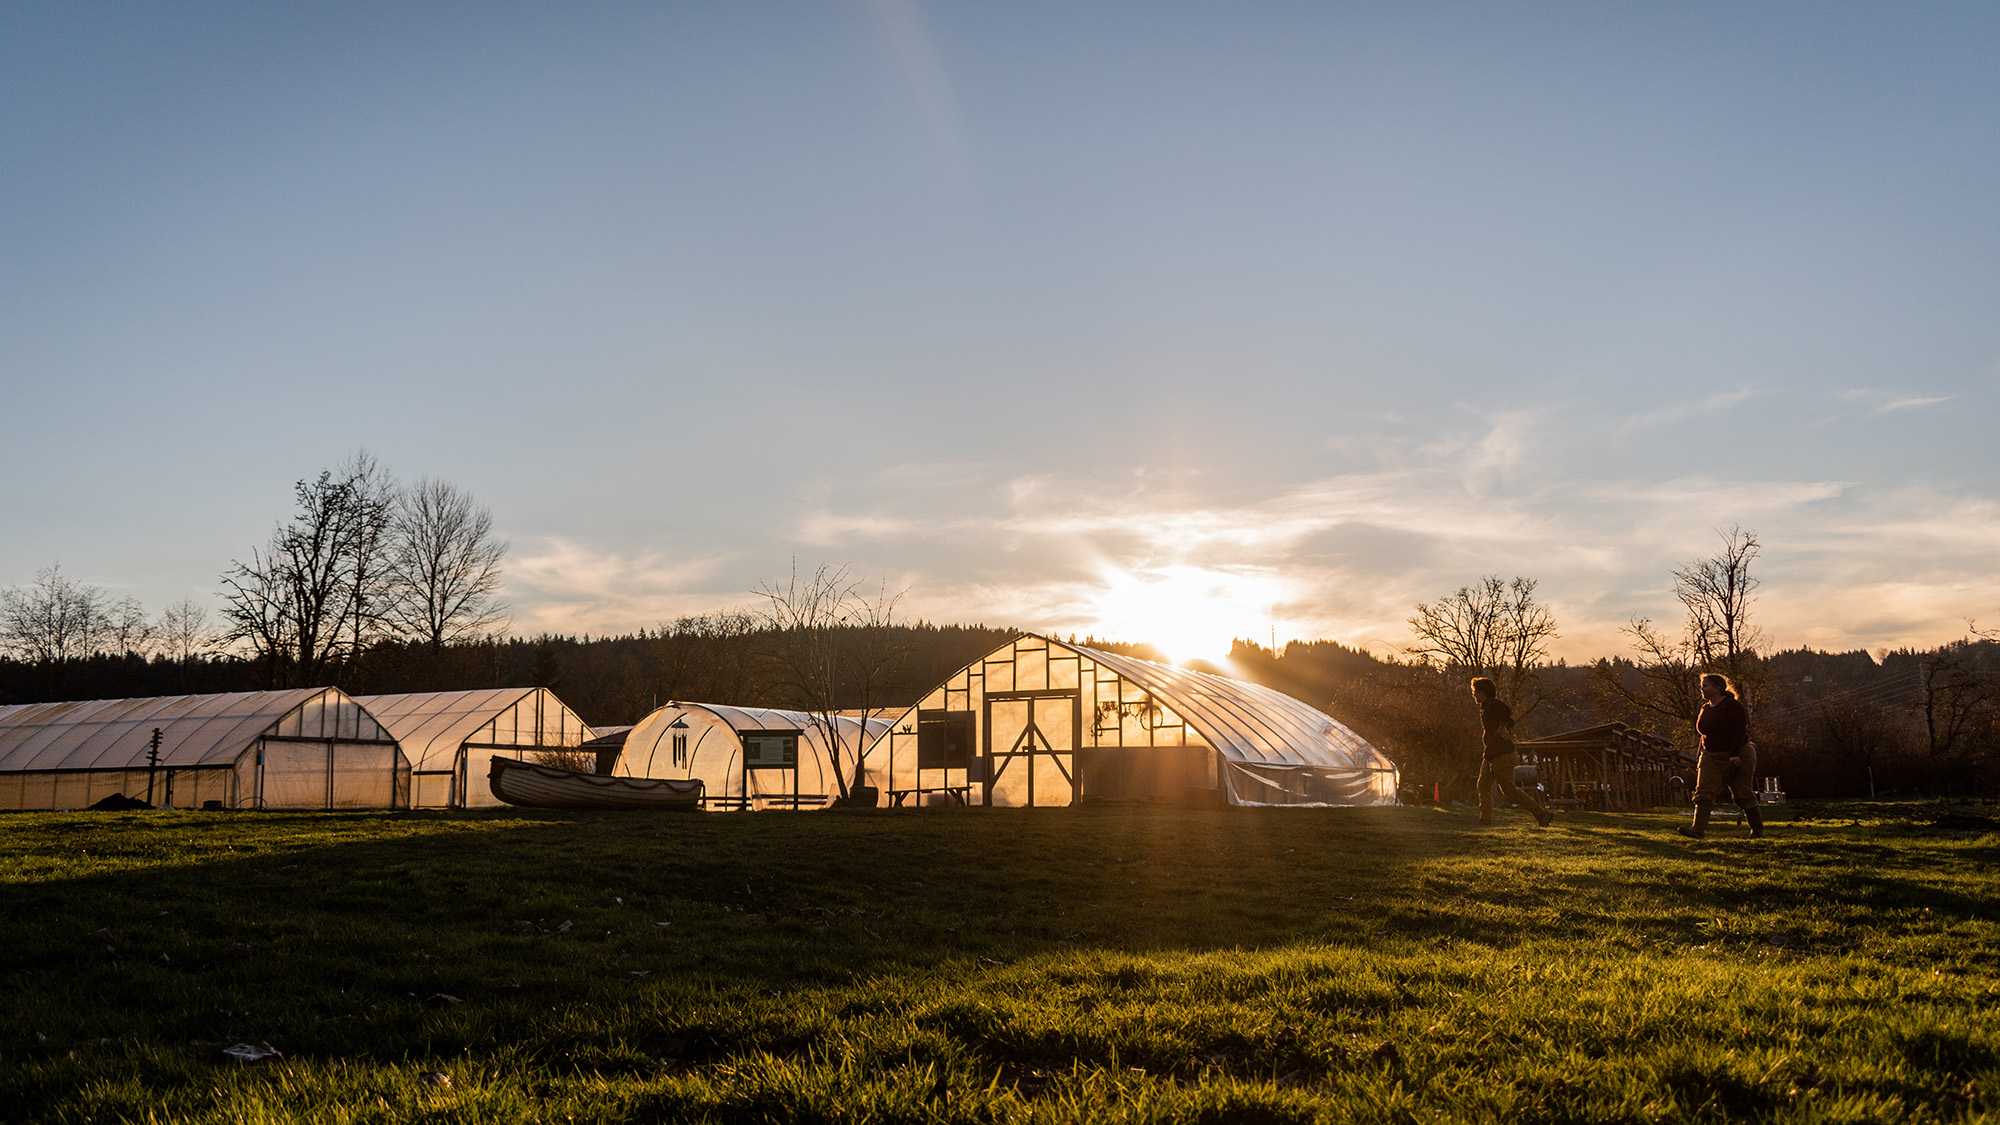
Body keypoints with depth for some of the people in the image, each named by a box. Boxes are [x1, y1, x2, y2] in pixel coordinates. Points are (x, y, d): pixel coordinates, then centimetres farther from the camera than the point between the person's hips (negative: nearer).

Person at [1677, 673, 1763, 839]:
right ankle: (1698, 829, -24)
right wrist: (1701, 757, 18)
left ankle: (1757, 829, 22)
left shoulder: (1733, 706, -12)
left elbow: (1740, 731, -19)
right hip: (1711, 757, 6)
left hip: (1738, 757, -6)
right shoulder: (1705, 709, 12)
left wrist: (1735, 754, -28)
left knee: (1743, 795, 3)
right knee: (1704, 791, -12)